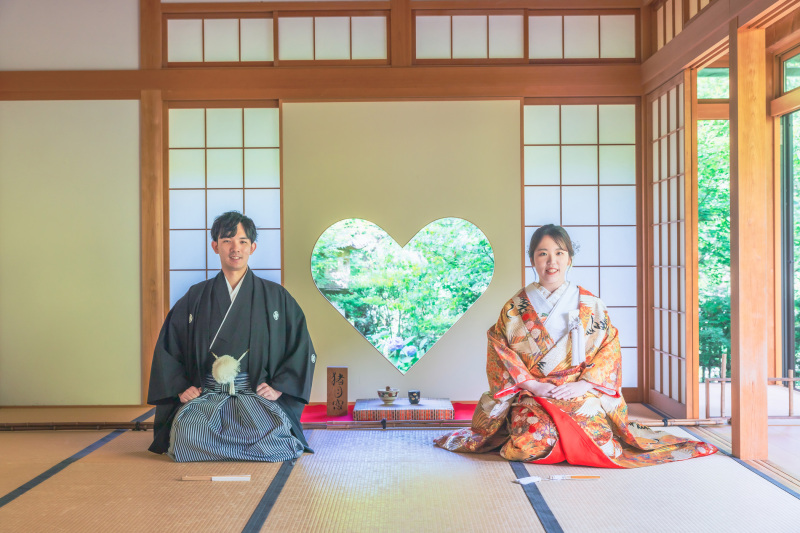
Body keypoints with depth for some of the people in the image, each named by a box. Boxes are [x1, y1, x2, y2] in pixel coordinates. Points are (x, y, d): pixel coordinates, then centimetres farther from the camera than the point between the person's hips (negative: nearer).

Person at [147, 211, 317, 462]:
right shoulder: (196, 298, 11)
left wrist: (279, 387, -2)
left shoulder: (276, 297, 8)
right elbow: (166, 348, 15)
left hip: (257, 396, 0)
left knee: (270, 431, -31)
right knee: (187, 432, -31)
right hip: (205, 396, 1)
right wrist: (181, 387, 2)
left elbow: (302, 347, 8)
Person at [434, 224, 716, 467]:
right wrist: (531, 384, -10)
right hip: (531, 398, -1)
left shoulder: (590, 305, 8)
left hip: (582, 396, 1)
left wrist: (582, 384, -10)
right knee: (533, 444, -28)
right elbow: (500, 353, 3)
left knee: (599, 445, -22)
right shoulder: (514, 308, 7)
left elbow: (609, 350, 5)